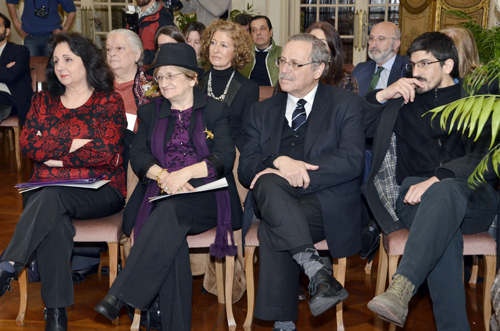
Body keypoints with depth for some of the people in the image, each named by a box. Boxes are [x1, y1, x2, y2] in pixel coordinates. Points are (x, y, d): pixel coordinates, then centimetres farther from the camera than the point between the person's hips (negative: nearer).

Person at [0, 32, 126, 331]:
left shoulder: (110, 102, 5)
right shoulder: (43, 102, 19)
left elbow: (105, 153, -9)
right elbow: (27, 144, 3)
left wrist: (54, 158, -4)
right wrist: (71, 145, -8)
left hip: (99, 191, -2)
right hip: (46, 191, 3)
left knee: (52, 197, -35)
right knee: (55, 218, -32)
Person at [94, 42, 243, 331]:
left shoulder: (215, 110, 12)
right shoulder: (150, 112, 21)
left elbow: (225, 157, -2)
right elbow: (138, 156, 7)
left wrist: (186, 172, -19)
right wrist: (163, 175, -14)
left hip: (206, 196, -2)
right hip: (162, 195, 2)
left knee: (171, 210, -35)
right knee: (170, 233, -32)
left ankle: (121, 296, -38)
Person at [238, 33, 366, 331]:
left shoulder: (346, 104, 9)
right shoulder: (263, 111, 19)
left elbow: (352, 161, -7)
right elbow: (246, 169, 7)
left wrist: (296, 171, -17)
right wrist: (280, 162, -16)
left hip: (328, 205, -3)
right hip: (275, 204, 3)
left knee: (272, 227, -30)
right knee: (268, 182, -32)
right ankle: (315, 270, -40)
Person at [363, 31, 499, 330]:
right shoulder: (402, 101, 25)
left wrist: (438, 178, -19)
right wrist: (382, 96, 4)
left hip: (470, 198, -1)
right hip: (413, 196, 2)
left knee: (443, 192, -39)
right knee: (444, 231, -35)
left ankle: (402, 288, -53)